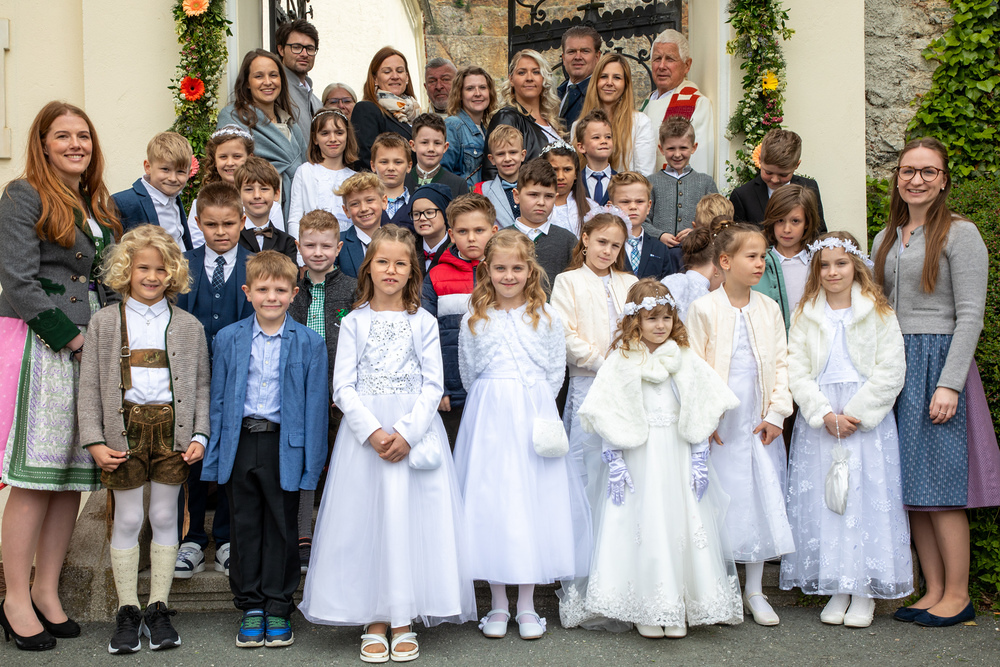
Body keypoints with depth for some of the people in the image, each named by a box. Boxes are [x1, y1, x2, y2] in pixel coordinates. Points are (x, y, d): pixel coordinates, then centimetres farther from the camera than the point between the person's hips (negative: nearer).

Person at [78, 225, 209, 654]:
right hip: (124, 428, -1)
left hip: (172, 428, 1)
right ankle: (127, 612, 14)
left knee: (165, 517, 6)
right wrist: (94, 441, -6)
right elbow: (90, 387, 2)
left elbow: (201, 386, 8)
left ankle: (158, 609, 16)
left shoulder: (189, 326, 7)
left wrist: (199, 435, -2)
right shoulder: (105, 321, 4)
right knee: (127, 520, 4)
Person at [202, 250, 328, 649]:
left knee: (282, 527, 7)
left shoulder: (310, 343, -2)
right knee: (245, 527, 10)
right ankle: (250, 605, 22)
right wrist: (214, 457, 4)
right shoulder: (229, 339, 4)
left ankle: (278, 607, 20)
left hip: (284, 447, -2)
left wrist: (311, 465, -6)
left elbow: (315, 407, -2)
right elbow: (218, 401, 7)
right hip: (240, 443, 2)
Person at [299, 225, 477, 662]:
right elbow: (343, 387, -1)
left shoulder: (423, 323, 6)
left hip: (416, 432, 0)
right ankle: (373, 620, 9)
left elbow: (433, 386, 0)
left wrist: (406, 433, -13)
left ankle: (404, 620, 9)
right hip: (364, 431, 0)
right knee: (367, 518, 0)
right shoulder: (354, 323, 6)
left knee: (410, 517, -1)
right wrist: (373, 431, -14)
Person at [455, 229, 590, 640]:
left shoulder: (546, 317, 5)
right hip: (489, 420, 0)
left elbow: (555, 373, 9)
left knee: (534, 499, 0)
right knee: (490, 501, 0)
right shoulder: (474, 321, 5)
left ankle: (526, 606, 11)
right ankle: (498, 603, 13)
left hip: (536, 417, 0)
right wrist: (494, 405, 12)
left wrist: (535, 408, 5)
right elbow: (469, 374, 13)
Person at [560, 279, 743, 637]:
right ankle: (646, 610, 9)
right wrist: (615, 464, -9)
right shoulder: (621, 361, -2)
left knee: (682, 524, 3)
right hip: (639, 458, -2)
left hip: (678, 458, 3)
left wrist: (700, 460, 0)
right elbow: (608, 418, -4)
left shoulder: (686, 360, 6)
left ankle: (679, 608, 13)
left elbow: (699, 415, 6)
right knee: (641, 528, -1)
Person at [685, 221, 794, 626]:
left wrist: (776, 413, 0)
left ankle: (754, 591, 19)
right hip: (718, 427, -4)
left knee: (761, 499, 5)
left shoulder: (769, 309, 7)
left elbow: (780, 363, 8)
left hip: (758, 425, 4)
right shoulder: (703, 309, -5)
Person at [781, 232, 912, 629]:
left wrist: (855, 413, -12)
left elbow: (891, 371, -5)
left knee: (867, 498, -4)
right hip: (818, 422, 2)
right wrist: (825, 414, -11)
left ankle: (865, 591, 6)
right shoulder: (805, 316, 8)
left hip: (868, 420, -2)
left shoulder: (878, 313, 2)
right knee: (822, 501, 1)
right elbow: (796, 371, 1)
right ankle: (836, 591, 11)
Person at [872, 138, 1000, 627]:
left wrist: (949, 383, -18)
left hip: (938, 360, -6)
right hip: (893, 366, 6)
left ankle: (958, 595, 7)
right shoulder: (885, 240, 15)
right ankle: (933, 590, 14)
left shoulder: (960, 234, -5)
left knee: (940, 485, -4)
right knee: (910, 485, 6)